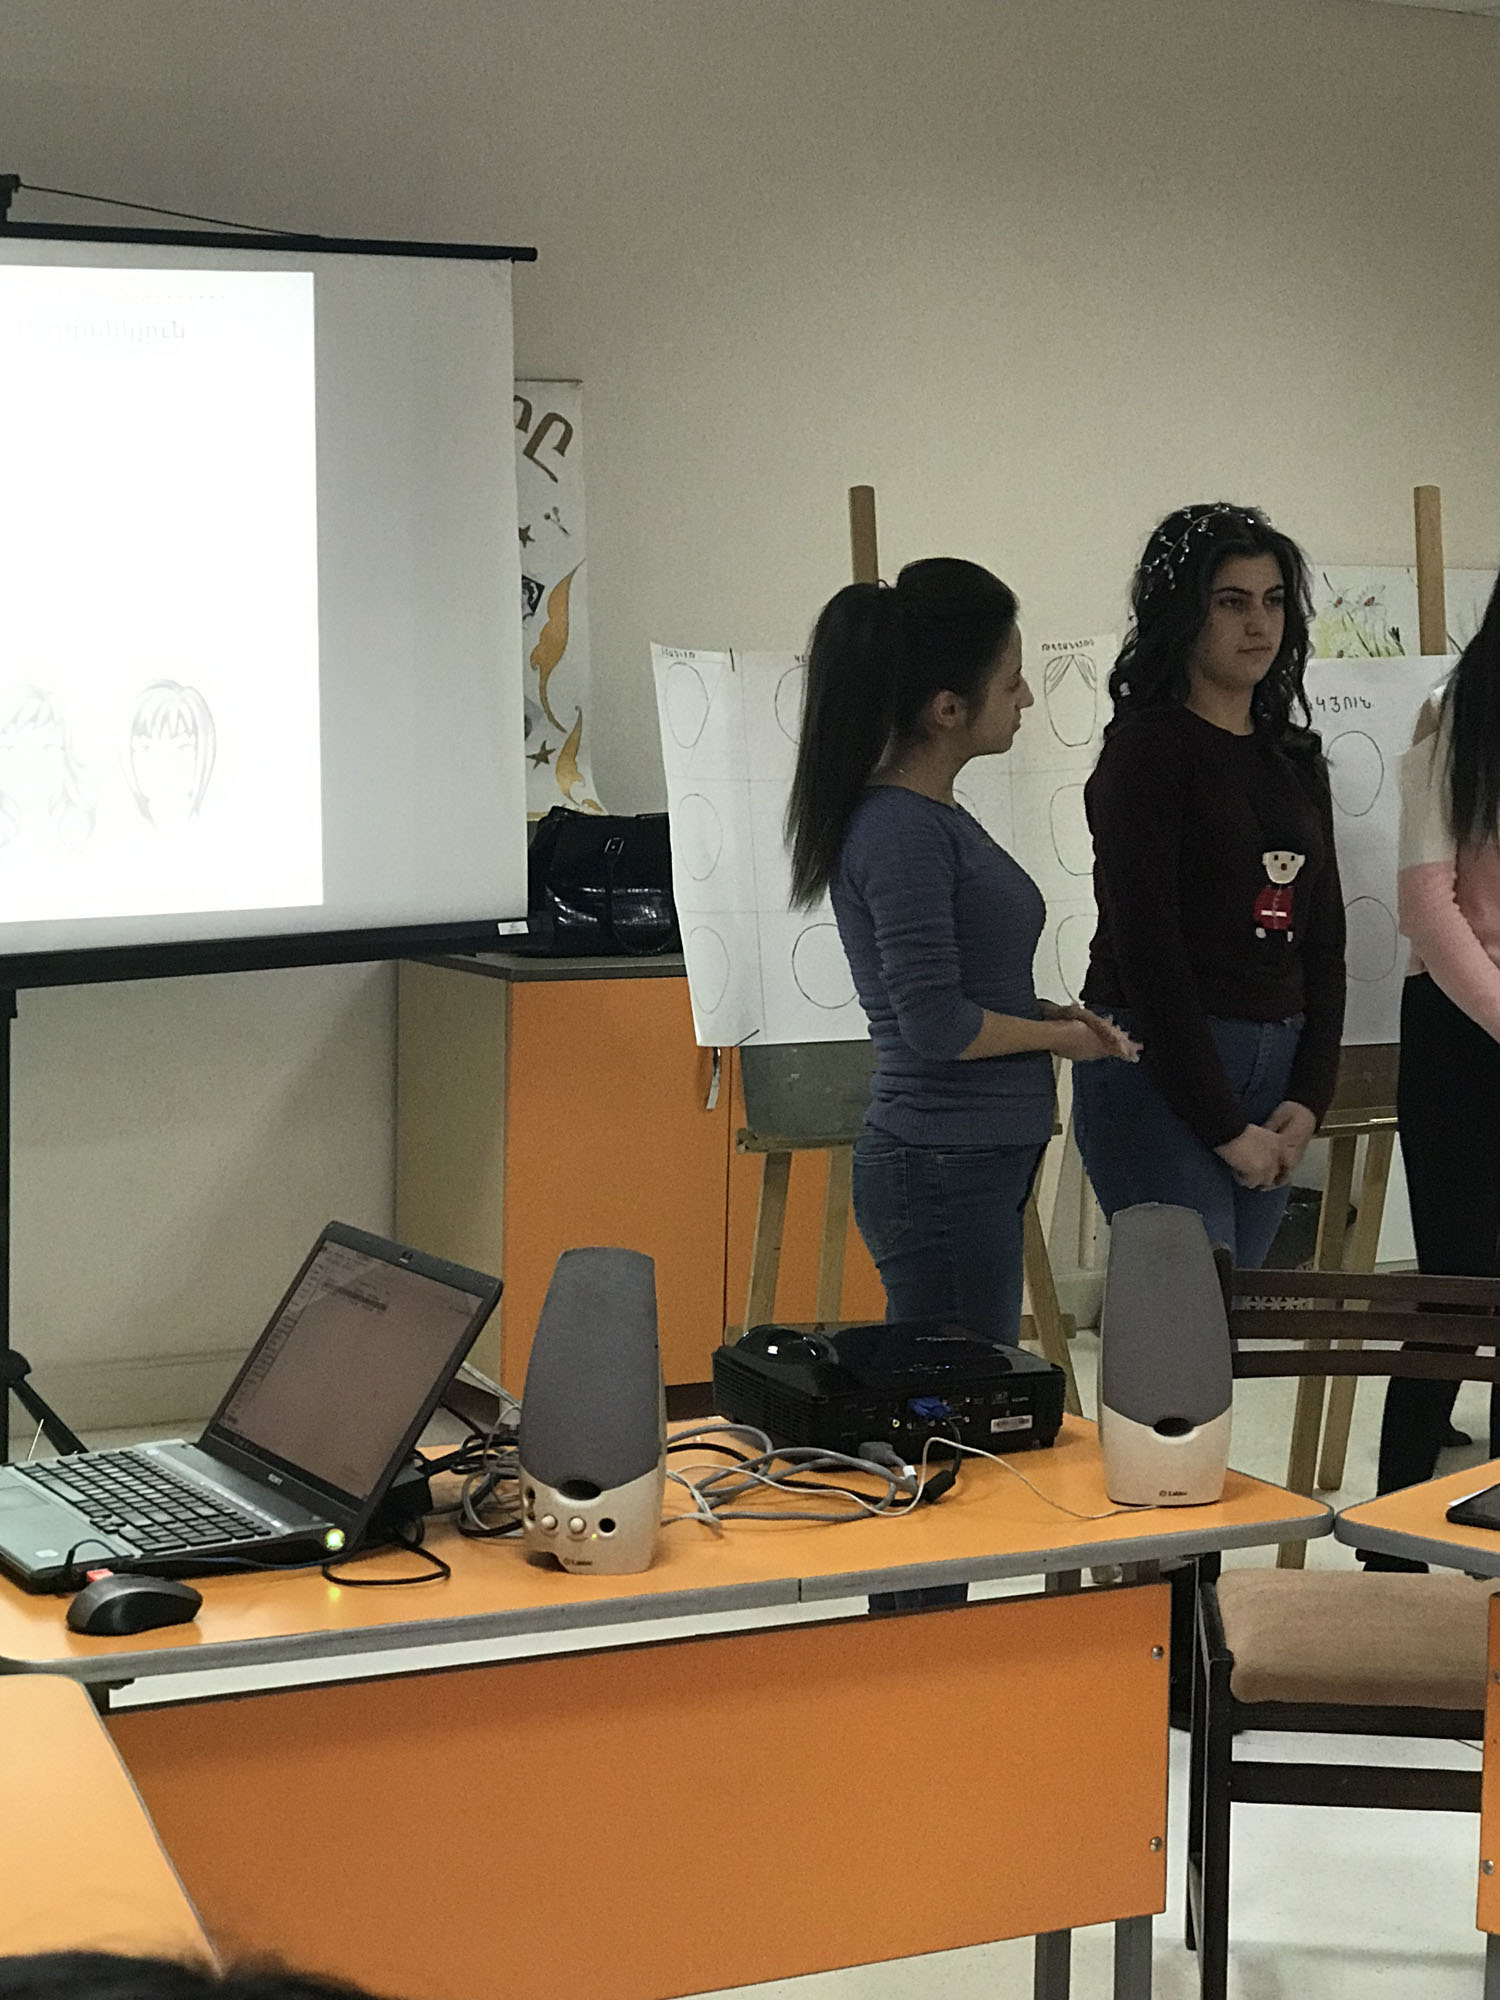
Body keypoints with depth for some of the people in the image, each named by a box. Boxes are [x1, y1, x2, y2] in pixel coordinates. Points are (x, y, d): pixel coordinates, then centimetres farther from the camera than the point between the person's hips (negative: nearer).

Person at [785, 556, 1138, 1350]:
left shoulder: (933, 814, 12)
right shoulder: (899, 829, -18)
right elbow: (936, 1025, -21)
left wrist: (1050, 1012, 6)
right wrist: (1057, 1036, -6)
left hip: (983, 1163, 10)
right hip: (942, 1172, -10)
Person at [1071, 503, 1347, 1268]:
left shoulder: (1294, 759, 15)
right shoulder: (1147, 750, -7)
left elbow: (1324, 940, 14)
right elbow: (1146, 952, -12)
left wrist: (1308, 1099, 1)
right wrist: (1225, 1128, -12)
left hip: (1275, 1068, 7)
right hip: (1156, 1068, -7)